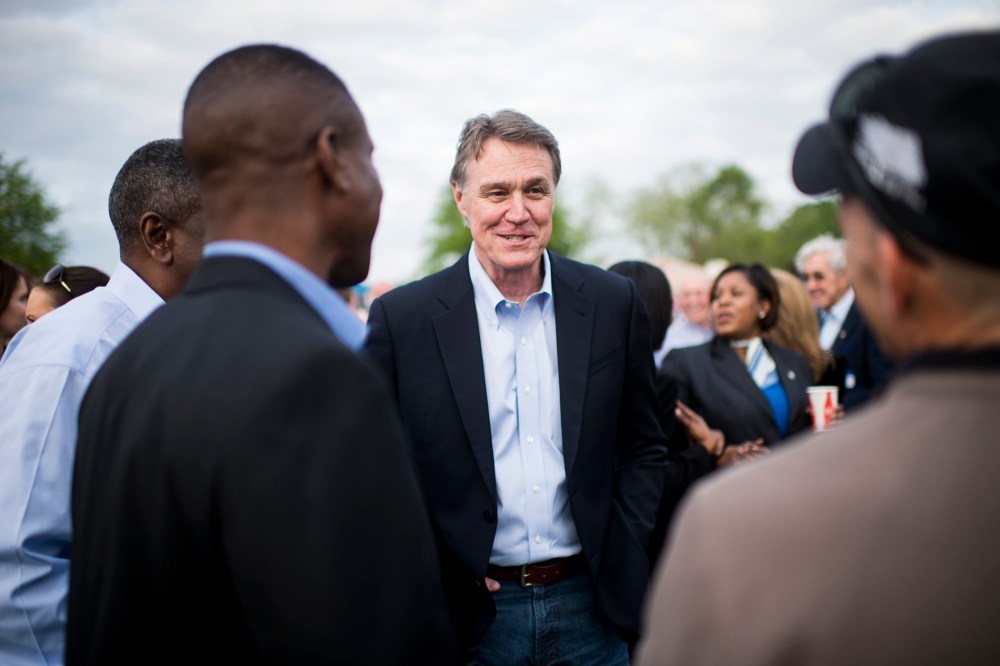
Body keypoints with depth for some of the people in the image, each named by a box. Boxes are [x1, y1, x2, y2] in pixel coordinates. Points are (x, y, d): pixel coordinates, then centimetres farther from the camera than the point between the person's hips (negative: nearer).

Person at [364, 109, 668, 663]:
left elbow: (643, 447, 8)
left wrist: (617, 555, -1)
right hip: (473, 616, -1)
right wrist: (438, 575, -11)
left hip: (591, 609, 2)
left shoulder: (613, 302, 0)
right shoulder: (401, 318, -7)